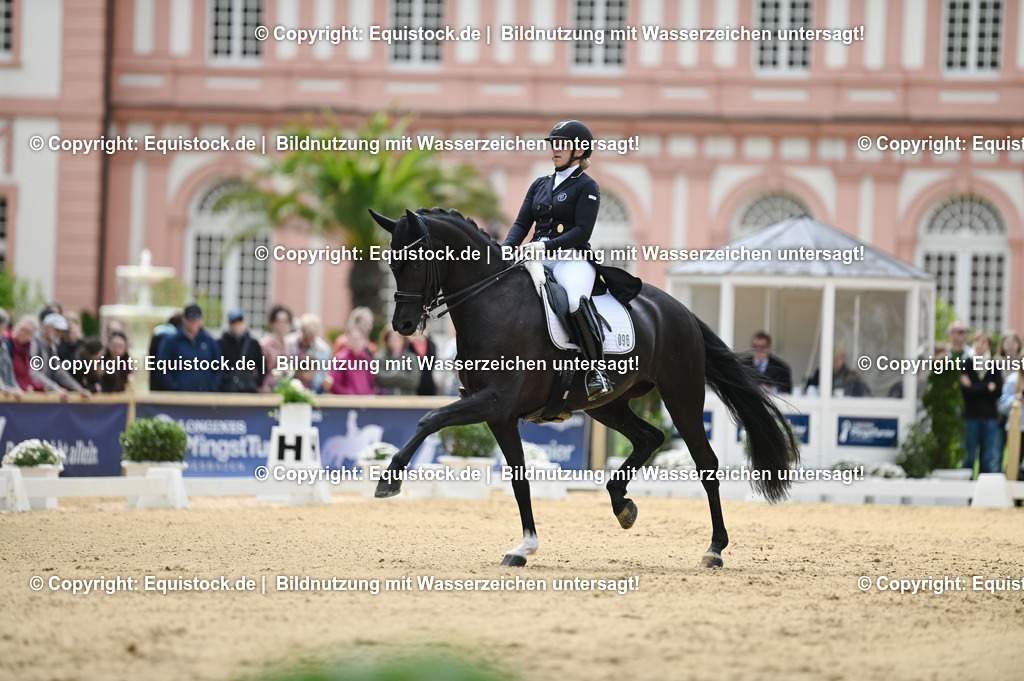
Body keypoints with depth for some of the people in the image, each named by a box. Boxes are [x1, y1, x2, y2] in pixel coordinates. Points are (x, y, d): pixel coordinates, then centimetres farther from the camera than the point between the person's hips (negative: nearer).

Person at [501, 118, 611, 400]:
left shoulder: (586, 187, 2)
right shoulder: (540, 185, 21)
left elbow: (582, 231, -9)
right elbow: (521, 223, 15)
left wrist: (546, 246, -21)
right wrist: (506, 250, -6)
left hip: (573, 258, -7)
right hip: (538, 260, 7)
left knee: (576, 301, -38)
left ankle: (597, 370, -30)